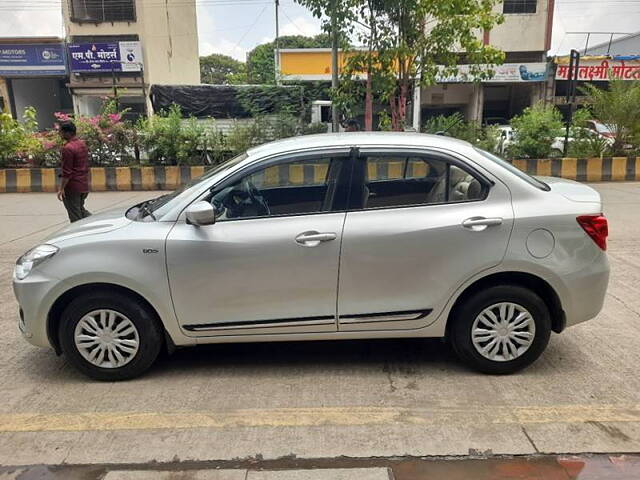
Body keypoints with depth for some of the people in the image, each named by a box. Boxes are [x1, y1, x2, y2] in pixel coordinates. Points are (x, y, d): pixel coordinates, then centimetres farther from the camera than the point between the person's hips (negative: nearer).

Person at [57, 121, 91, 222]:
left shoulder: (68, 148, -18)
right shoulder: (83, 144, 9)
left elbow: (66, 172, -19)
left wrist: (61, 189, -15)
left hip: (72, 187, -9)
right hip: (84, 186, 9)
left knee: (75, 216, 2)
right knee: (81, 209, 22)